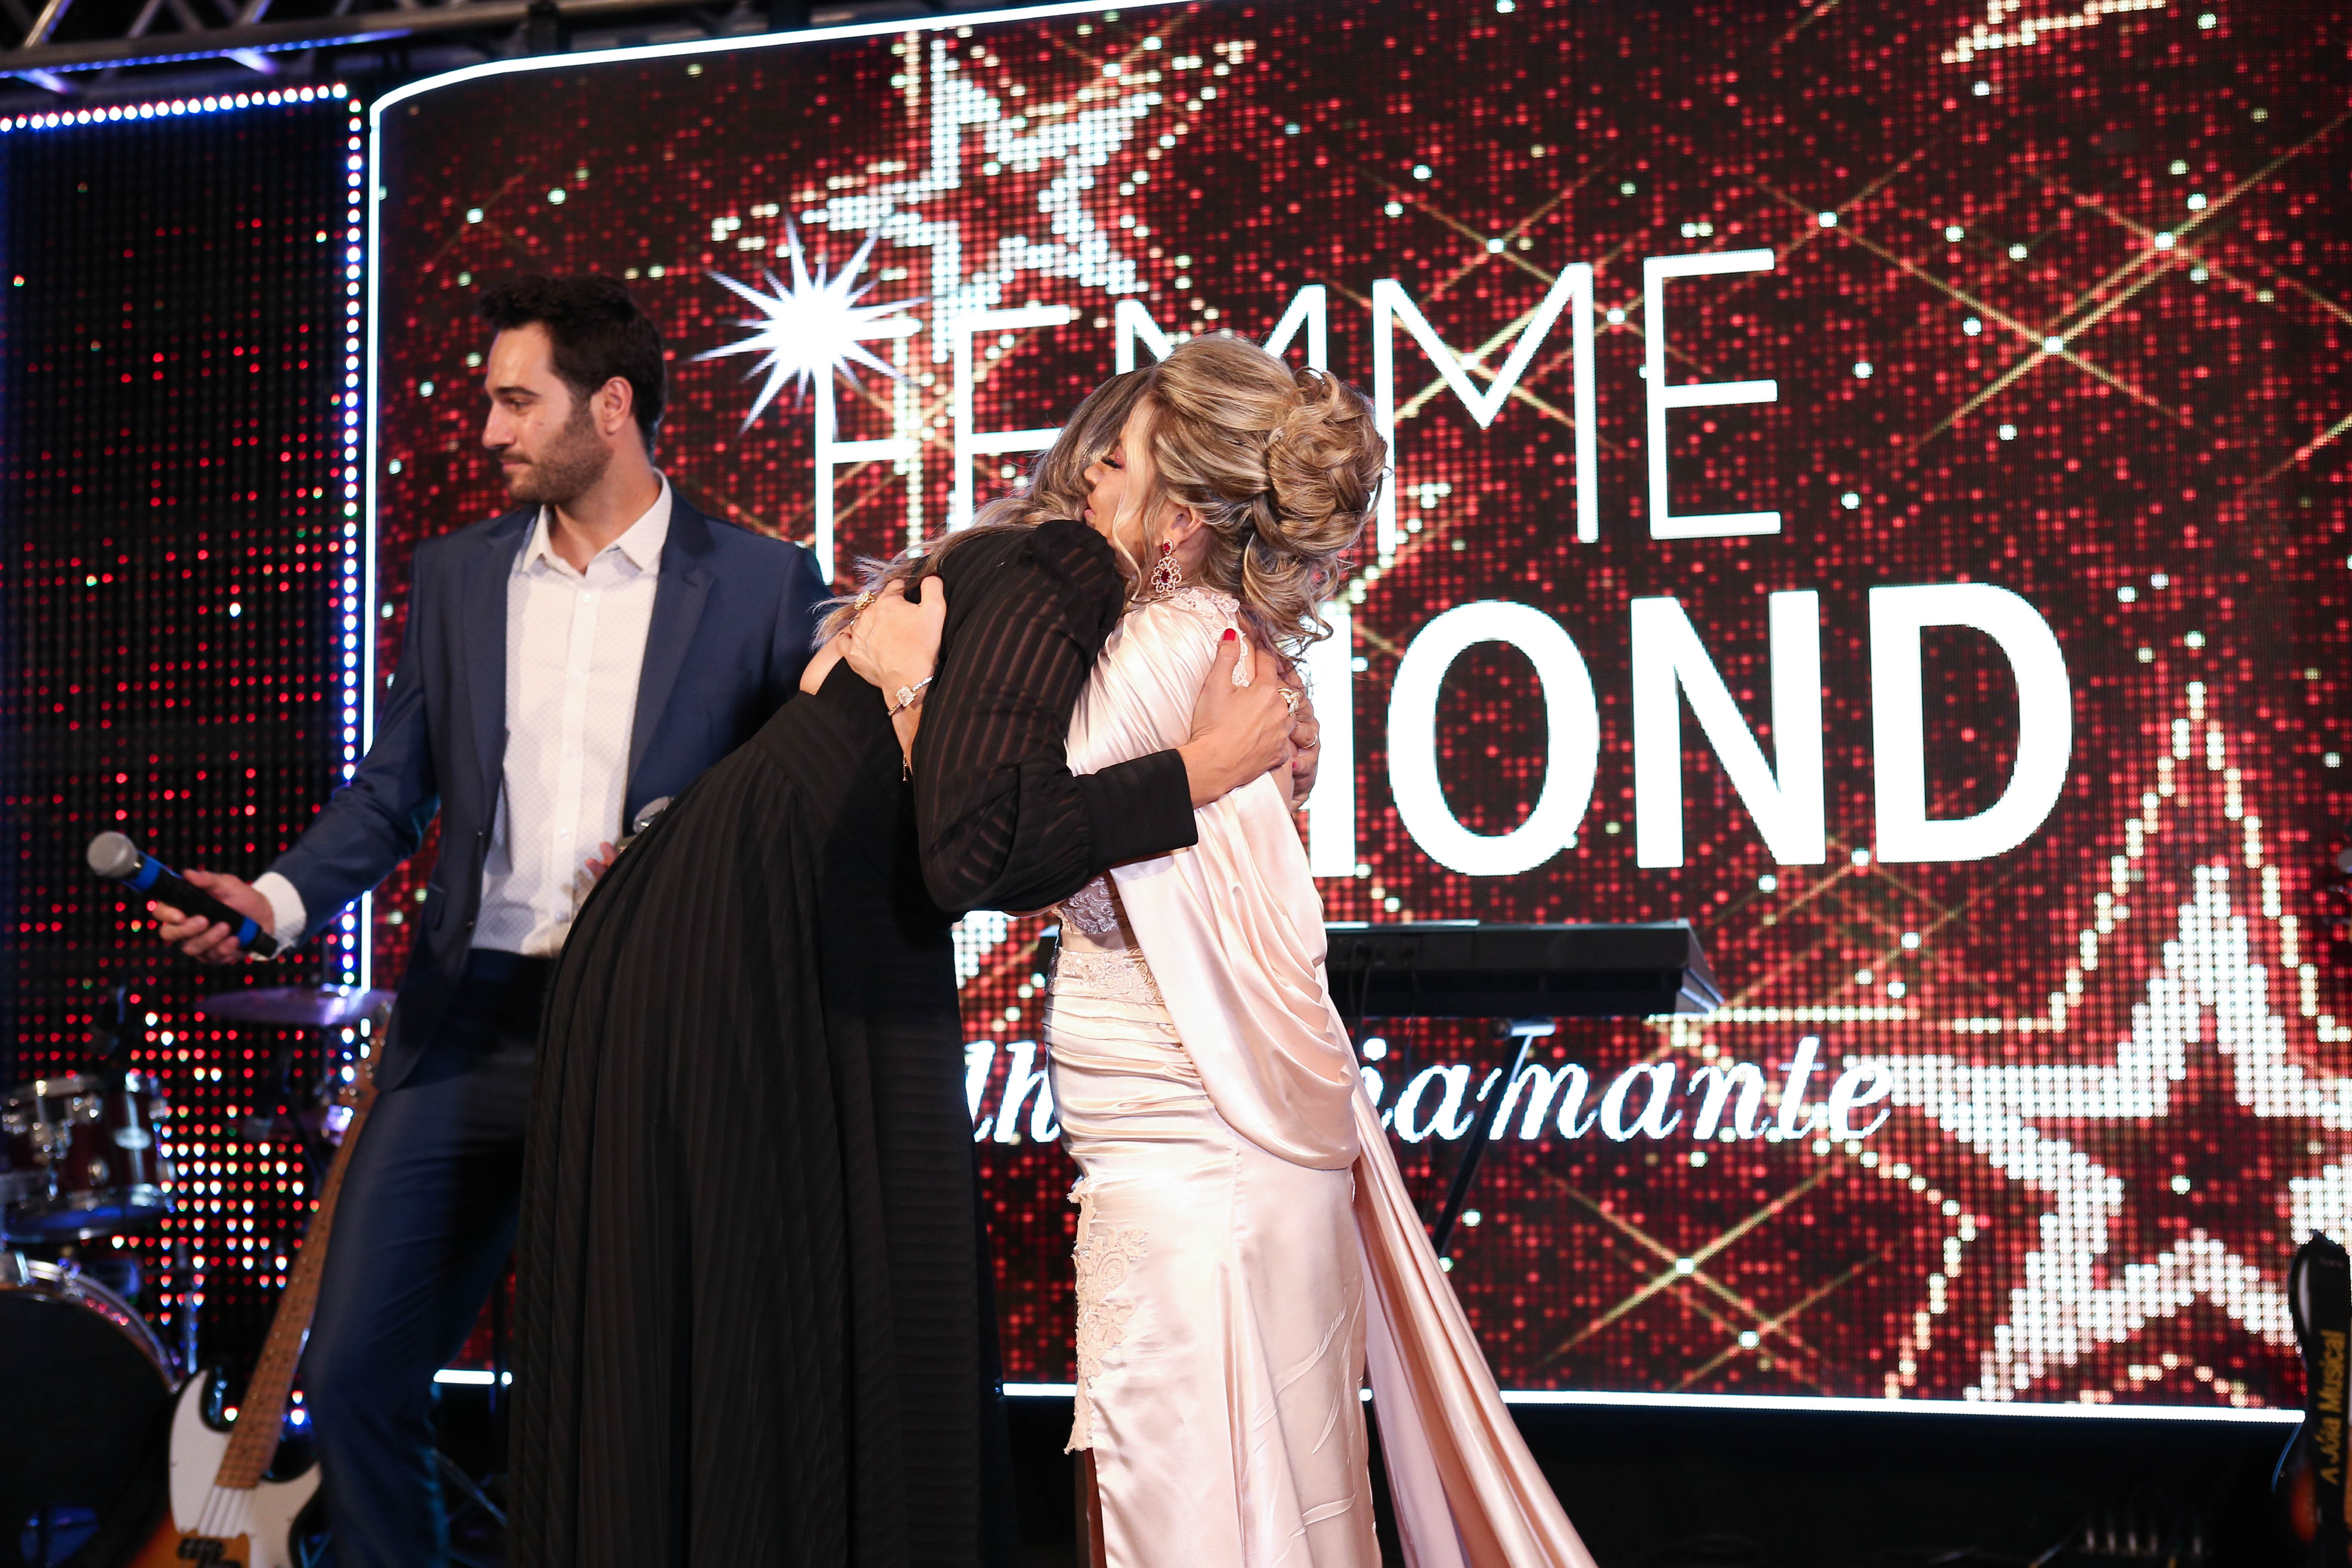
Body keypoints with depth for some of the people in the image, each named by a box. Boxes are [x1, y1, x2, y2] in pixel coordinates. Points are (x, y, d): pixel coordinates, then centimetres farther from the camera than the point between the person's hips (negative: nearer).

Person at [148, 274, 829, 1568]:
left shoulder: (760, 584, 0)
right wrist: (283, 897, -2)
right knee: (353, 1373, 2)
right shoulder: (456, 574, 11)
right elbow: (394, 788, 14)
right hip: (469, 1024, 4)